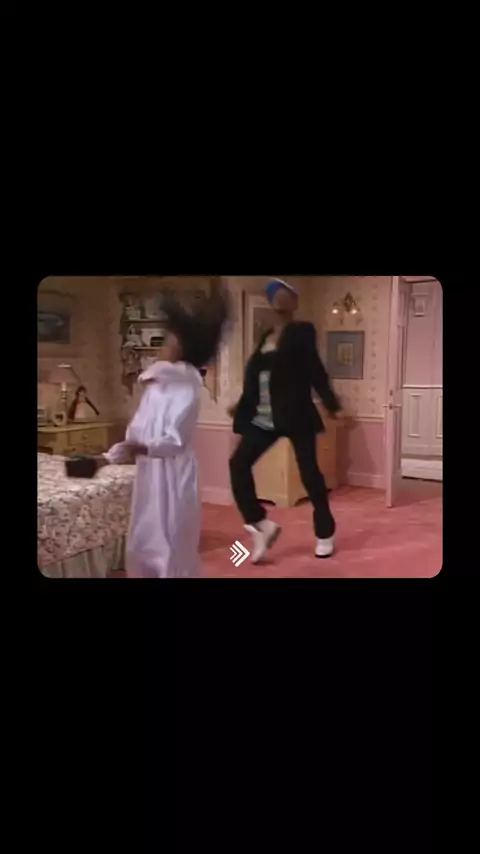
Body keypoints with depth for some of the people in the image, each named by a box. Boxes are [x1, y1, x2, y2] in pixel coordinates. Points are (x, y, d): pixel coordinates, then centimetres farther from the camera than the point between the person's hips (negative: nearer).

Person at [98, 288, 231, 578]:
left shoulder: (187, 383, -13)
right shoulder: (156, 382, 11)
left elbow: (175, 440, -22)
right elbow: (137, 431, 15)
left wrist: (141, 448, -36)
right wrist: (110, 456, 9)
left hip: (174, 475, -8)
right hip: (150, 474, 8)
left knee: (172, 548, 0)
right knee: (143, 545, 16)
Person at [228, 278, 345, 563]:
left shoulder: (302, 332, -2)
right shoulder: (266, 336, 15)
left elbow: (315, 371, -8)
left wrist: (333, 406, -15)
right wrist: (242, 405, 26)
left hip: (296, 414, -6)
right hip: (263, 417, 6)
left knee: (309, 472, 0)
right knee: (238, 464, -7)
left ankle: (325, 535, 17)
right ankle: (261, 524, 4)